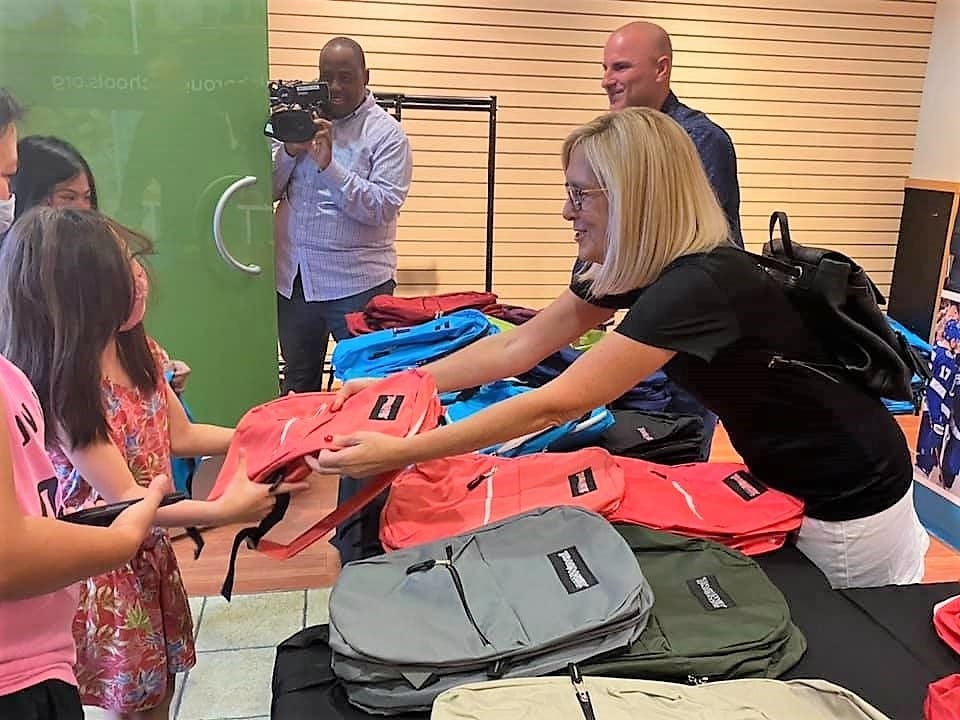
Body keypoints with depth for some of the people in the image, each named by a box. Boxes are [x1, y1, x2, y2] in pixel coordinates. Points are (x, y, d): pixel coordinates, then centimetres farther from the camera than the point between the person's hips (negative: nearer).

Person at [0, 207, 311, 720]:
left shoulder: (138, 351, -1)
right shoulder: (65, 391, -25)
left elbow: (179, 435, 11)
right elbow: (122, 499, -24)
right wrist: (221, 511, -31)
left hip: (151, 551, 7)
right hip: (102, 566, -7)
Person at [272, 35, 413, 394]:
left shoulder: (386, 133, -4)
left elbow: (383, 207, -17)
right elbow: (267, 192, 7)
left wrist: (328, 166, -24)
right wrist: (290, 151, -10)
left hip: (357, 283, -4)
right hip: (293, 279, 5)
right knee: (298, 386, 17)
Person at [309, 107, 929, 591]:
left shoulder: (700, 284, -35)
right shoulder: (630, 267, -7)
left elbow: (556, 405, -37)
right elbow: (517, 348, -3)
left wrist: (398, 453, -34)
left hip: (849, 500, -8)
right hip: (784, 480, 9)